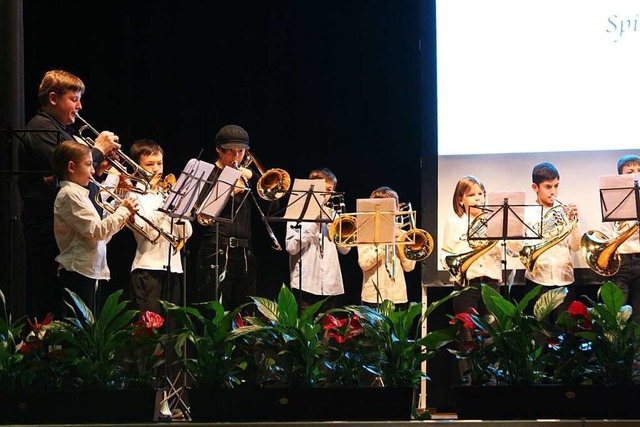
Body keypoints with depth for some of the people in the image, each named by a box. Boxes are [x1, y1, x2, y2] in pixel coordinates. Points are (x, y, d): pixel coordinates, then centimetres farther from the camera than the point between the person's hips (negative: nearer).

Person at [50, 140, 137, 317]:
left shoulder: (79, 194, 20)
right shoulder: (69, 195, -11)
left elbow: (100, 236, 20)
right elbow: (96, 231, -18)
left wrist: (121, 218, 10)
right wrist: (123, 211, -8)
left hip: (90, 273, 10)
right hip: (78, 274, -10)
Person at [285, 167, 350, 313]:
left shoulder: (332, 215, 16)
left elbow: (345, 249, 10)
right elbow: (291, 248, -9)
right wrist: (314, 224, -12)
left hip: (331, 286, 4)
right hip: (306, 285, -4)